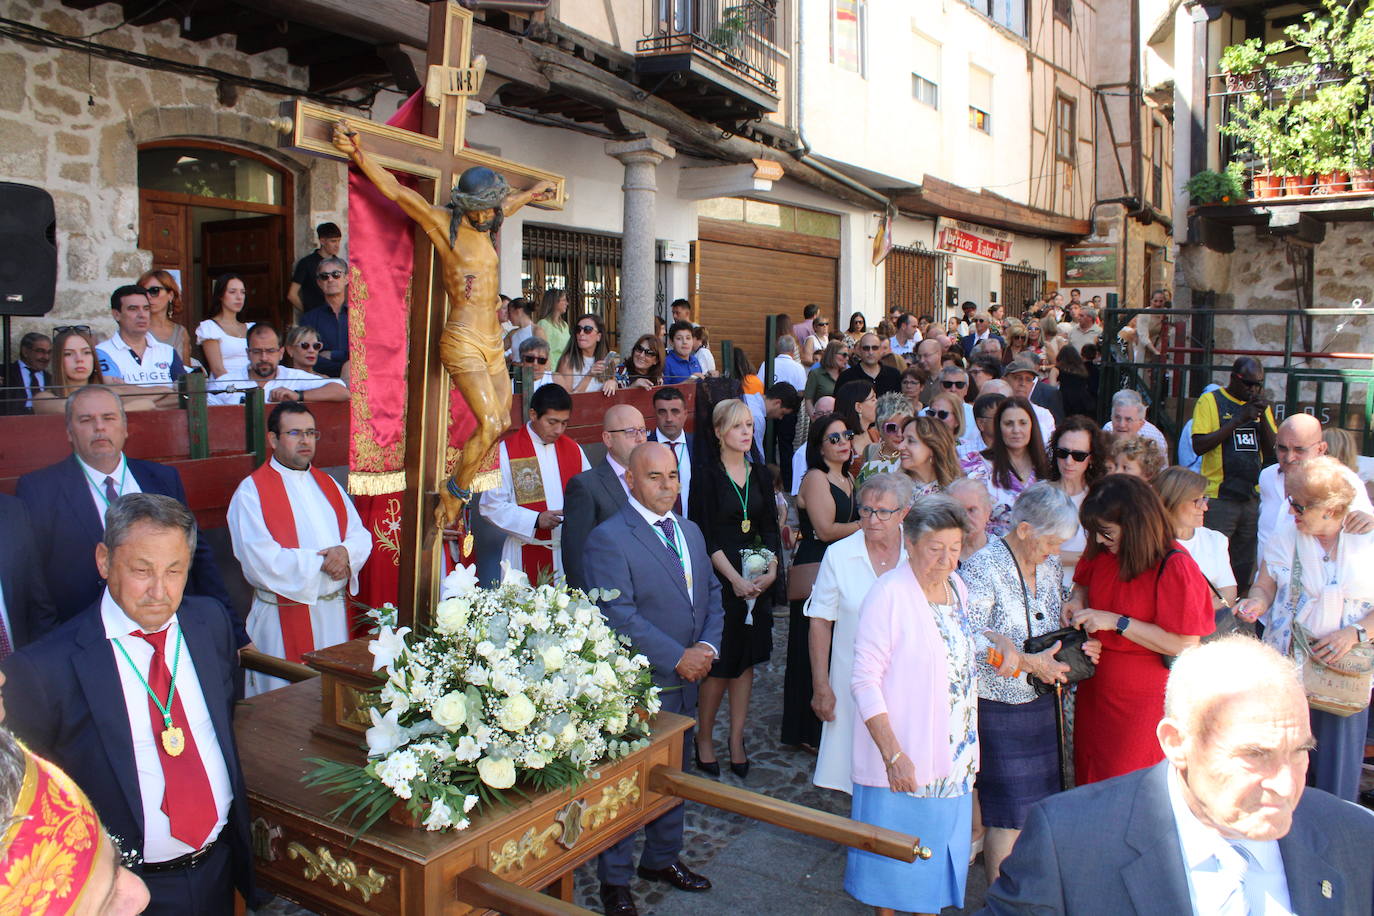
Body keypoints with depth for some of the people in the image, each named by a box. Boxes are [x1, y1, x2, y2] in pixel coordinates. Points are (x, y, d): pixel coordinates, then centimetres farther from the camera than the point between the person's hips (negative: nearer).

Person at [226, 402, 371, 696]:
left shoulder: (327, 484, 14)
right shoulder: (251, 491, -6)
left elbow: (361, 535, 9)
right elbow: (260, 560, -17)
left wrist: (346, 552, -14)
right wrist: (322, 562, -14)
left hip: (335, 611, 6)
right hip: (284, 618, -5)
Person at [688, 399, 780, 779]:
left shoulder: (760, 473, 10)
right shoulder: (705, 474, -7)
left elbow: (770, 527, 9)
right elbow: (704, 534, -11)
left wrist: (771, 569, -7)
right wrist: (735, 578, -17)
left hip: (755, 579, 5)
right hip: (718, 577, -5)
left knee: (746, 662, 9)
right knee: (720, 665, -1)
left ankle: (736, 742, 20)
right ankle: (704, 738, 17)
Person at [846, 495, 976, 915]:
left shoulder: (957, 588, 4)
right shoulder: (889, 593, -18)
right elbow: (865, 680, -19)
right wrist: (894, 755, -23)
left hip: (952, 758, 6)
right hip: (902, 762, -6)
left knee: (940, 846, 18)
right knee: (894, 858, 9)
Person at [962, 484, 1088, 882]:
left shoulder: (1049, 566, 8)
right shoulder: (982, 568, -16)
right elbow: (968, 640, -21)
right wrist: (1028, 662, -21)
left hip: (1043, 703, 7)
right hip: (1000, 710, -7)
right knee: (1010, 818, -1)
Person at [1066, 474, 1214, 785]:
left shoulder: (1175, 567, -19)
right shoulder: (1101, 552, -1)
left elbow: (1185, 644, -22)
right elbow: (1084, 582, 22)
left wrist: (1115, 622, -22)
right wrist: (1077, 600, -1)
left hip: (1143, 699, -6)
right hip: (1096, 688, 6)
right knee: (1089, 777, 13)